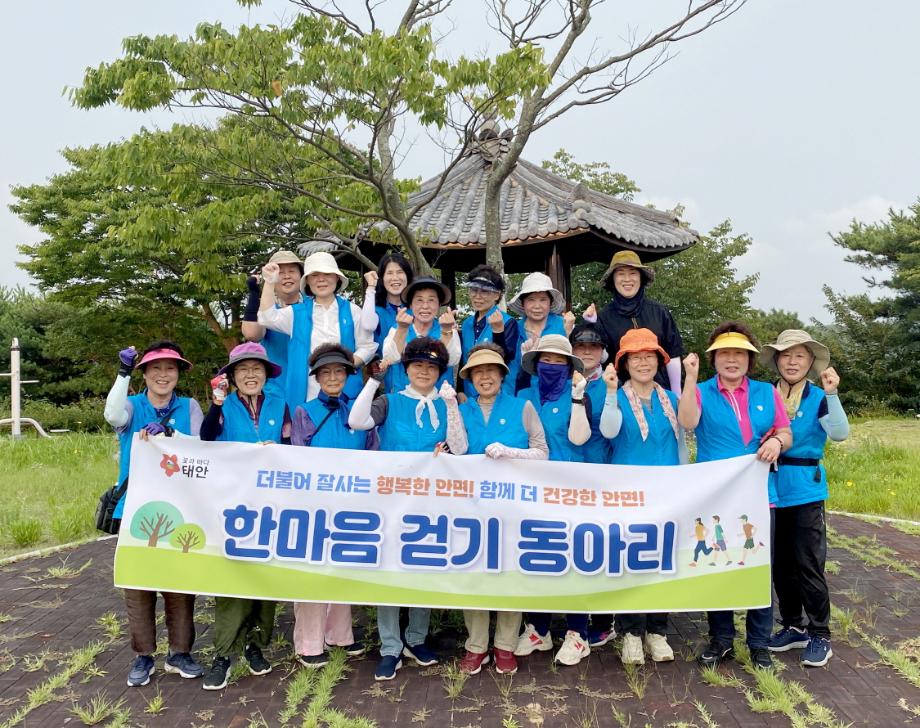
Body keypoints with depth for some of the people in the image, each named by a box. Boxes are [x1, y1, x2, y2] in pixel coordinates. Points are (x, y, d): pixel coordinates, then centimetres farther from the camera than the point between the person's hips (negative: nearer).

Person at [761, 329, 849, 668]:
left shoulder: (818, 398, -5)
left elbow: (840, 433, -21)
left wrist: (831, 393, -29)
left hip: (806, 492, -4)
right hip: (772, 491, 4)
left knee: (808, 565, 0)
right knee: (780, 564, 13)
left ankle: (820, 635, 16)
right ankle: (793, 627, 29)